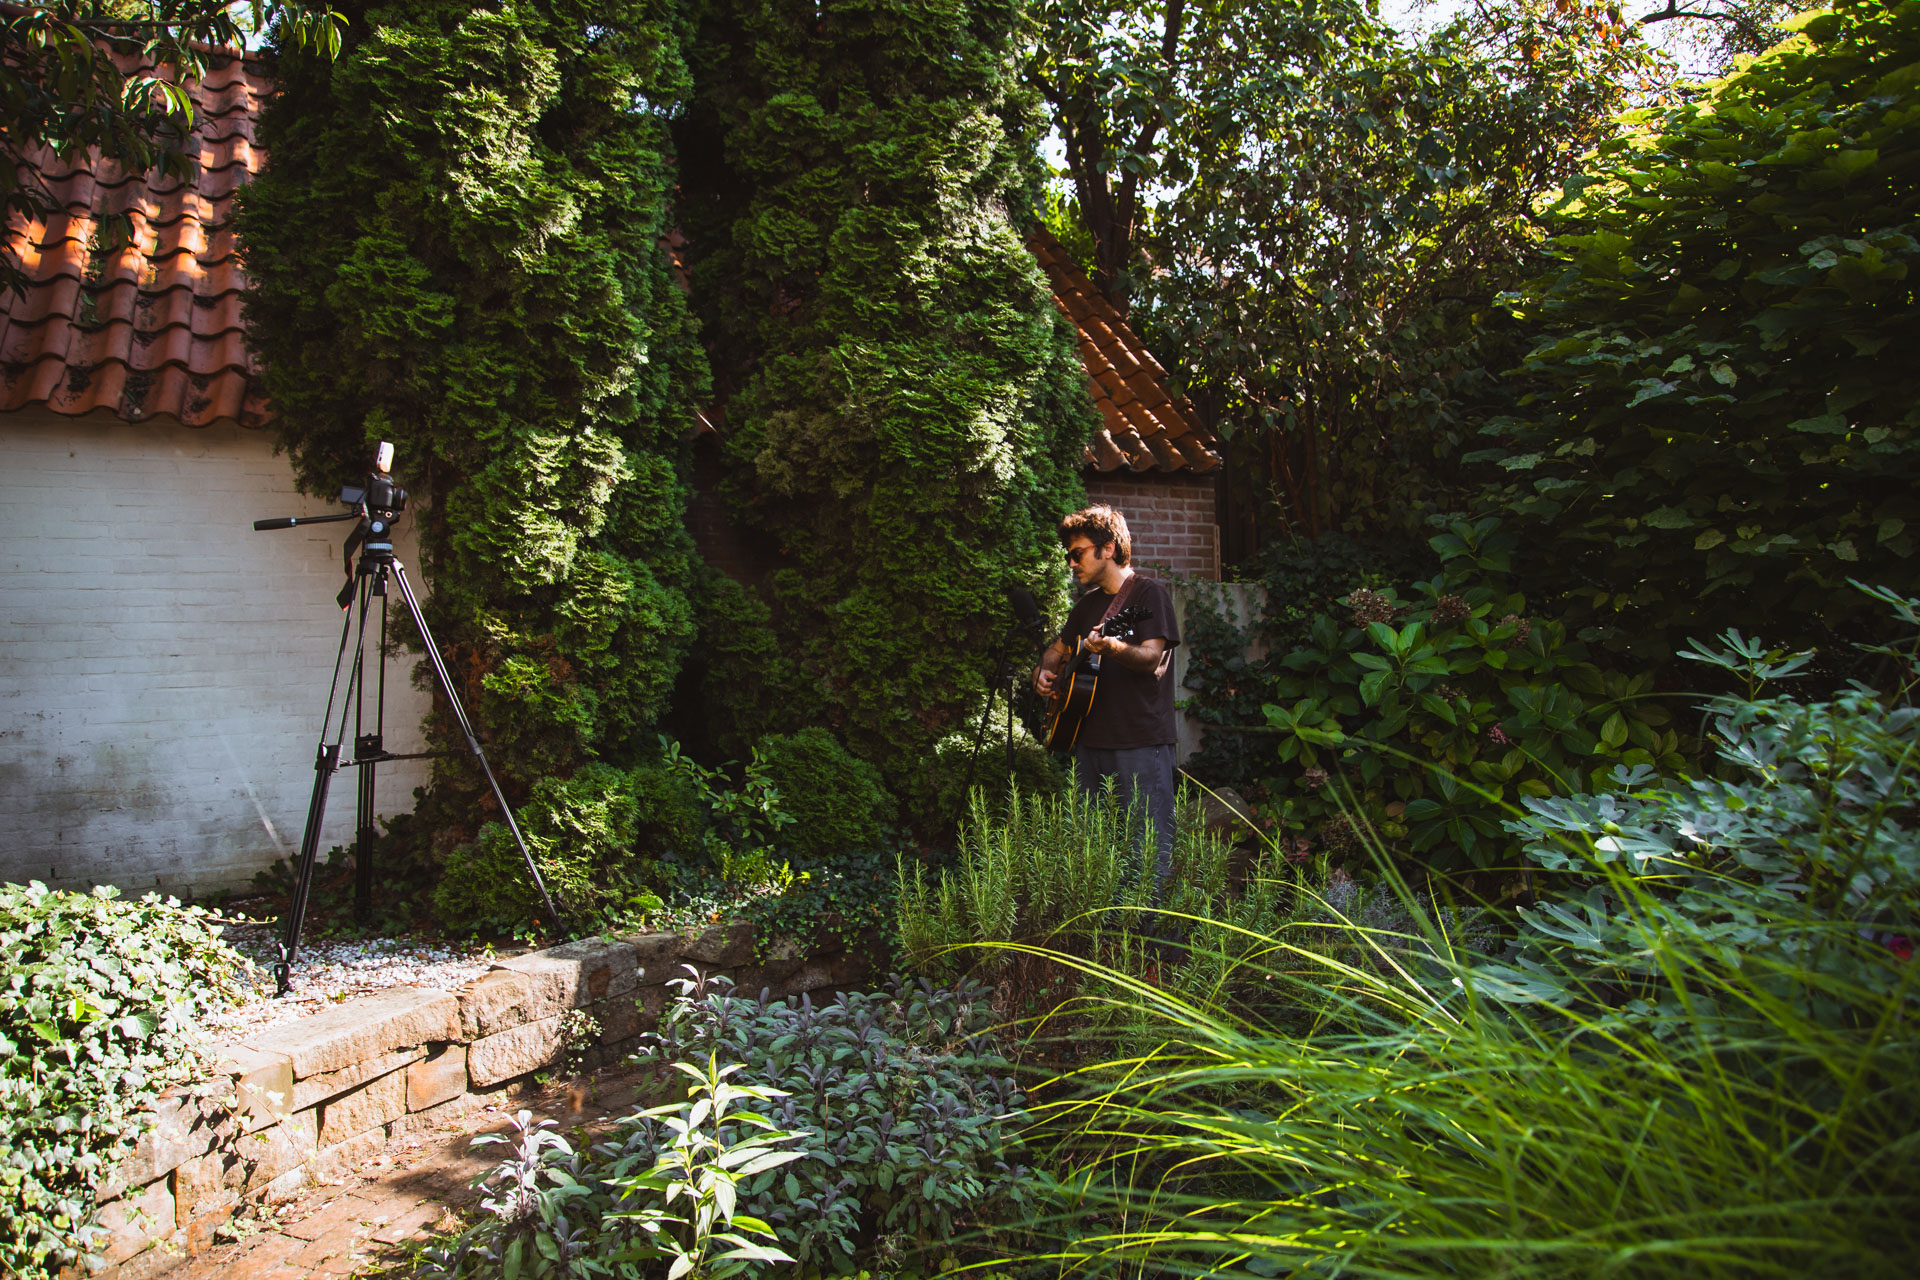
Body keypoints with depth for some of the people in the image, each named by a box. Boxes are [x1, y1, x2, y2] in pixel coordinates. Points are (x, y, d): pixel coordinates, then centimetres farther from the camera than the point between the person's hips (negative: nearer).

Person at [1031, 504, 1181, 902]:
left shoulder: (1148, 593, -5)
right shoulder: (1088, 603, 18)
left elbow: (1152, 659, -17)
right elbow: (1058, 648, 30)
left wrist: (1114, 648, -37)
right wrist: (1045, 672, 8)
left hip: (1141, 745, -8)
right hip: (1090, 740, 8)